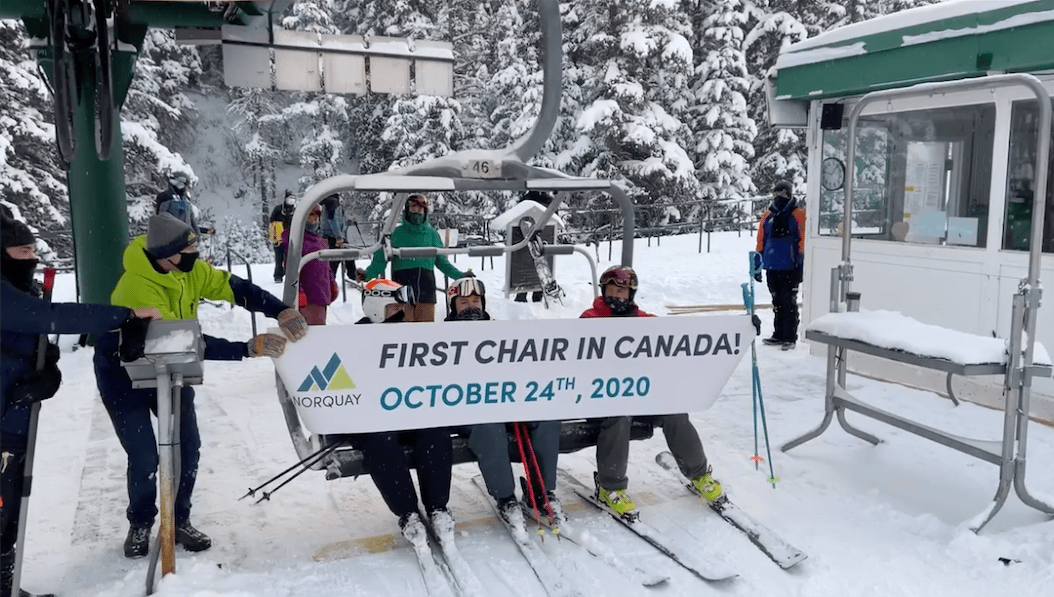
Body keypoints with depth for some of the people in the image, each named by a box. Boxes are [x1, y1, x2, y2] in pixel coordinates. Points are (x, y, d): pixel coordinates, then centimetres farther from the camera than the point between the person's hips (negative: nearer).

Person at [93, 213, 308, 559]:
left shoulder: (187, 269, -15)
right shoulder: (137, 288, -36)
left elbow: (234, 288, -18)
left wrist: (282, 312, -35)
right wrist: (249, 348, -42)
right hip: (123, 372, -6)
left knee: (187, 446, 0)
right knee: (144, 457, -8)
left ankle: (179, 521, 19)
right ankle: (140, 525, 18)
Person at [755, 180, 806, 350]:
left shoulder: (798, 215, -3)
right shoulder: (767, 216, 12)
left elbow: (804, 241, -6)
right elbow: (761, 242, 16)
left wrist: (801, 264, -12)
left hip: (789, 268, -5)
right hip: (771, 267, 5)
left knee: (789, 302, -2)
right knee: (777, 302, 13)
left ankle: (790, 337, 4)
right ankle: (778, 334, 22)